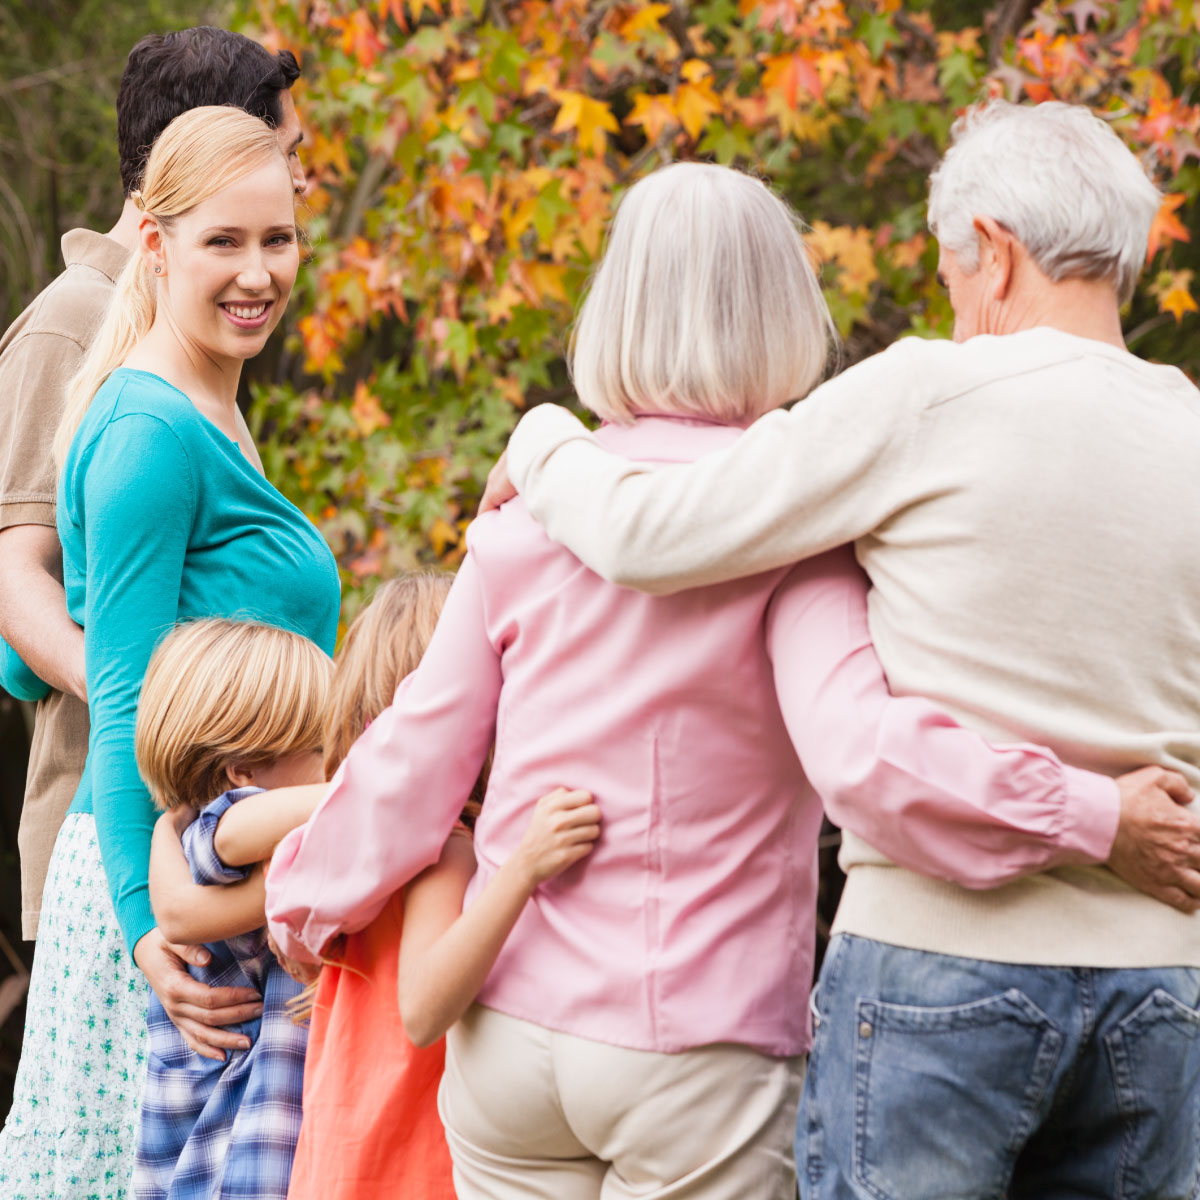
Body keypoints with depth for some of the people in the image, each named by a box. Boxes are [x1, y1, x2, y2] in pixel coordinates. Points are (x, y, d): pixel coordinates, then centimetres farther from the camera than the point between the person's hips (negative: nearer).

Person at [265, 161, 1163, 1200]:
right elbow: (854, 746, -25)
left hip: (507, 1035, 4)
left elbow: (416, 756, 8)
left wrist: (307, 901, 24)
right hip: (697, 1055, -4)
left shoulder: (527, 514, 2)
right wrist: (1096, 815, -24)